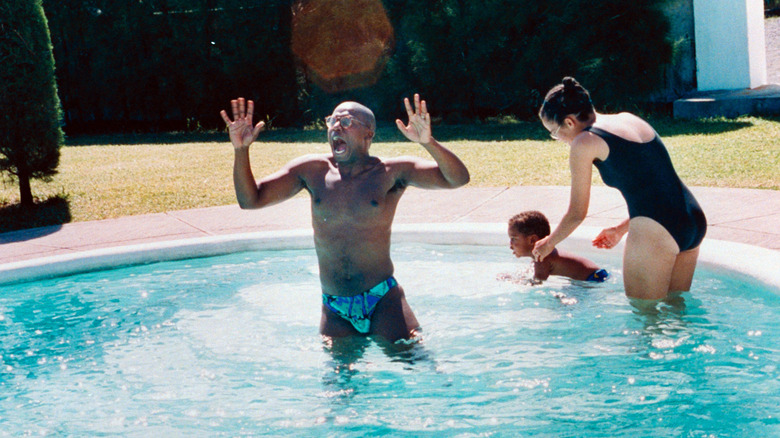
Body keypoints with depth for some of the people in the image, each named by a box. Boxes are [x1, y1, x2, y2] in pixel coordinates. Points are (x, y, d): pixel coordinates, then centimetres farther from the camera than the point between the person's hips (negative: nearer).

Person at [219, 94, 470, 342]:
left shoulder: (391, 172, -4)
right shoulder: (312, 171, 5)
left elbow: (457, 179, -14)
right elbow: (251, 199, 5)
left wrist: (428, 143, -32)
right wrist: (241, 150, -10)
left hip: (383, 302, -3)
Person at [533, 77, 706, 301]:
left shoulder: (585, 142, -1)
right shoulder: (631, 120, 19)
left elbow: (577, 213, 7)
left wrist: (549, 243, 25)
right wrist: (620, 230, 35)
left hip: (654, 231, -8)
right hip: (694, 220, 8)